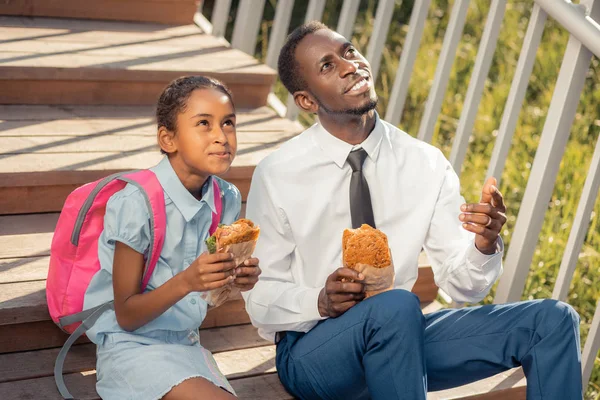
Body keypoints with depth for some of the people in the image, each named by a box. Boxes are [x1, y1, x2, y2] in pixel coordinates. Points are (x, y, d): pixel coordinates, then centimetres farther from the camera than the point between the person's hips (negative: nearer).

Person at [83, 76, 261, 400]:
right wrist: (186, 282, -30)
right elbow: (126, 316, -15)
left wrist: (238, 278, -11)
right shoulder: (137, 203, -19)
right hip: (132, 345, -6)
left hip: (186, 344, 6)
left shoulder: (228, 199, -1)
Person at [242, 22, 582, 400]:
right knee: (395, 307, -39)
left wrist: (484, 243, -21)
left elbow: (462, 284, 0)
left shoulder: (427, 165, 1)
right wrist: (321, 301, -24)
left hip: (400, 334, 4)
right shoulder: (277, 176, -8)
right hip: (312, 350, -4)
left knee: (553, 320, -11)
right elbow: (261, 298, -4)